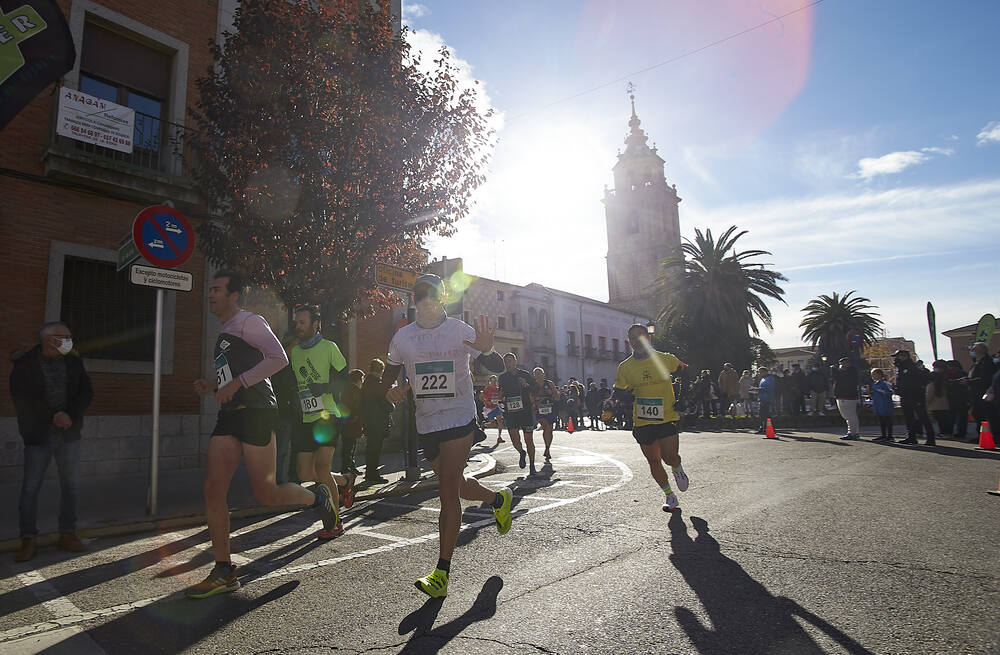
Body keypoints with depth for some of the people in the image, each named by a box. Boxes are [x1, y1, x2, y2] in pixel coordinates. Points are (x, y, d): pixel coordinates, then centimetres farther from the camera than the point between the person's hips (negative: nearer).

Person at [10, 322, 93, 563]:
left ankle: (67, 535, 19)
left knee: (70, 484, 8)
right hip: (38, 435, -3)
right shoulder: (24, 365, -4)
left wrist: (70, 415, -15)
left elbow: (87, 393, 0)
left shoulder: (73, 363, 6)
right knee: (30, 487, -2)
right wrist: (54, 415, -18)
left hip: (69, 434, 4)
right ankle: (28, 540, 11)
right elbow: (21, 398, -13)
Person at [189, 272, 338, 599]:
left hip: (256, 412, -9)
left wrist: (237, 383, -20)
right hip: (230, 415, 9)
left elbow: (279, 359, -18)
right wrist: (212, 386, 15)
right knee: (213, 489, -1)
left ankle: (317, 497, 23)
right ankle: (224, 573, 8)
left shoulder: (249, 322, -4)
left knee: (266, 494, -7)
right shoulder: (223, 335, 24)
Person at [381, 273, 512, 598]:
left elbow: (498, 368, -4)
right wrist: (391, 389, -9)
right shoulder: (402, 337, 4)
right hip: (426, 423, 5)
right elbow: (388, 376, 15)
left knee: (447, 491, -10)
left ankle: (442, 573, -3)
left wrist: (486, 350, -27)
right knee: (455, 485, 18)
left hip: (460, 418, -5)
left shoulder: (460, 330, -5)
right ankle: (499, 499, 48)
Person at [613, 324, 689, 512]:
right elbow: (618, 393, 10)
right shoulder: (625, 367, 0)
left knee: (670, 457, -14)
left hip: (667, 418, -2)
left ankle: (677, 469, 23)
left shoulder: (665, 359, -4)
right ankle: (669, 495, 30)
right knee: (653, 461, 8)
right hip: (642, 423, 2)